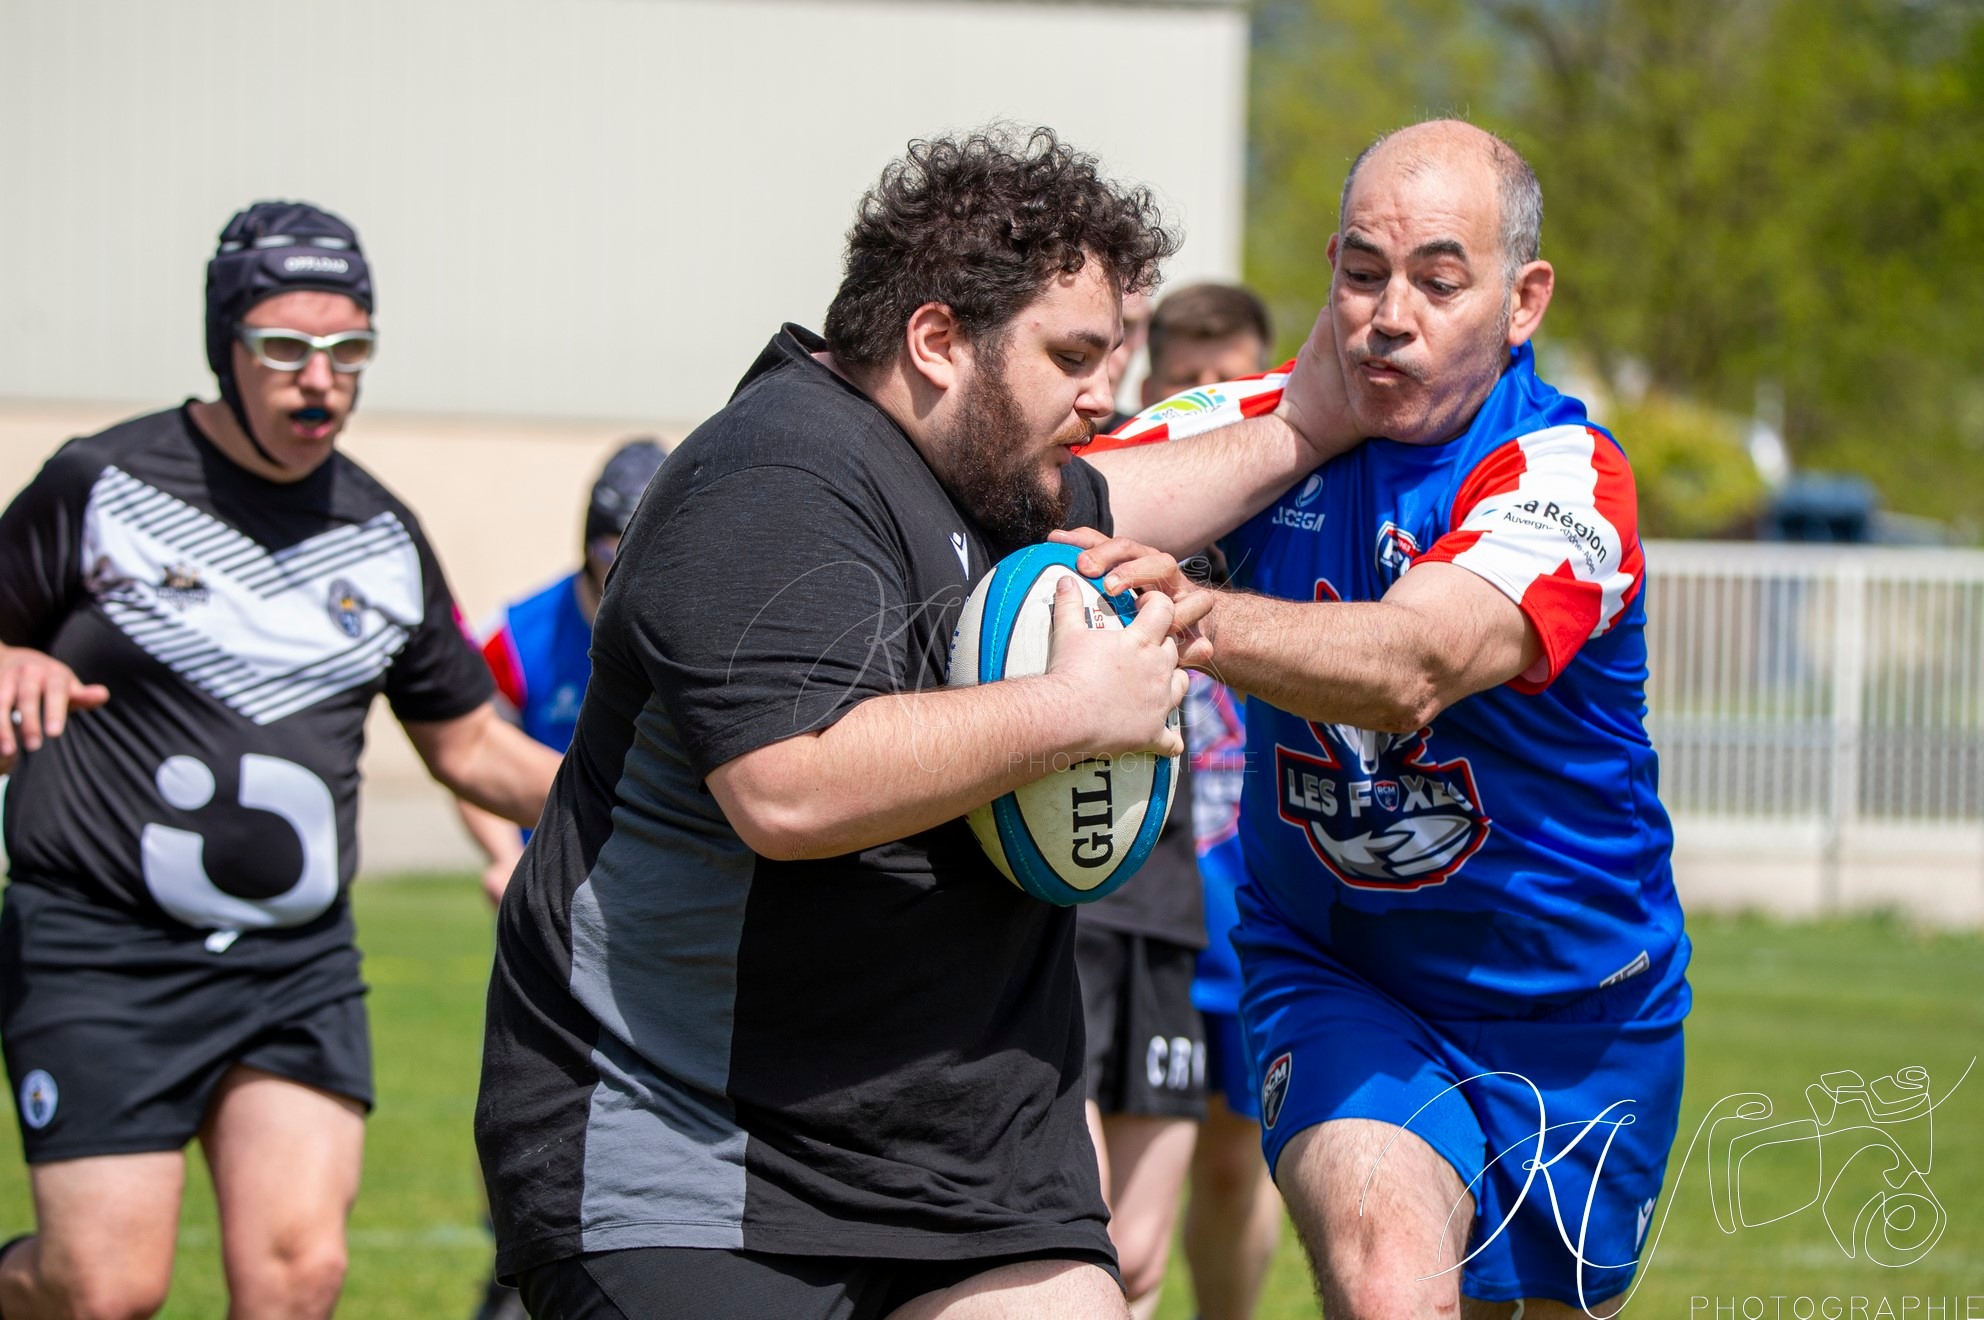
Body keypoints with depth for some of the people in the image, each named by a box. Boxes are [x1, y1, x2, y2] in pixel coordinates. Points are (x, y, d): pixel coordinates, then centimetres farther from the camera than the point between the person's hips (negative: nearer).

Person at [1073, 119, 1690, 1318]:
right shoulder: (1284, 426, -6)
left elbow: (1409, 667, -41)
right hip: (1334, 979, 1)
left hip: (1572, 1016, -1)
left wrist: (1201, 621, -57)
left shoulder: (1566, 477, -20)